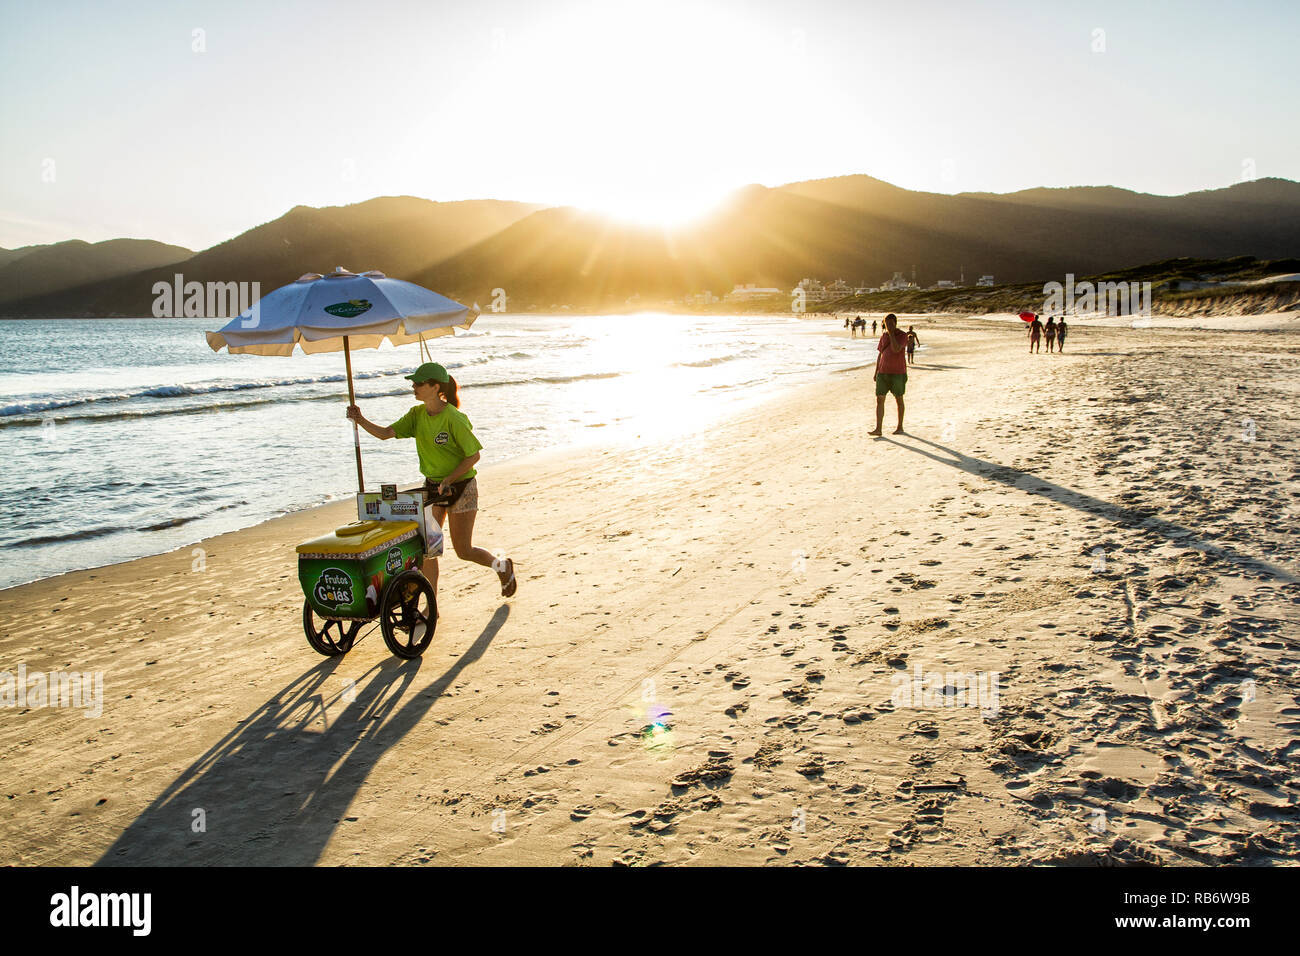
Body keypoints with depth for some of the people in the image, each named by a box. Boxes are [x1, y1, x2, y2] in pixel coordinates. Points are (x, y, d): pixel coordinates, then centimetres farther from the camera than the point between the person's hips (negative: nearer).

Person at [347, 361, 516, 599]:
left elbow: (473, 456, -16)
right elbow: (386, 433, -5)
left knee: (463, 551, 1)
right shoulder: (417, 414, 1)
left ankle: (503, 567, 31)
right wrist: (362, 421, -21)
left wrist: (448, 480, -22)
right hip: (432, 487, 6)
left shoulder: (454, 419, -20)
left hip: (461, 487, -6)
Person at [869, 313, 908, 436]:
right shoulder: (884, 336, 10)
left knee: (899, 399, 8)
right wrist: (876, 372, 12)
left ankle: (900, 427, 21)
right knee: (879, 399, -4)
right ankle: (878, 429, -6)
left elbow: (896, 349, -24)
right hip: (883, 372, 5)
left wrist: (891, 333, -19)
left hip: (898, 372, -5)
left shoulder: (902, 336, -7)